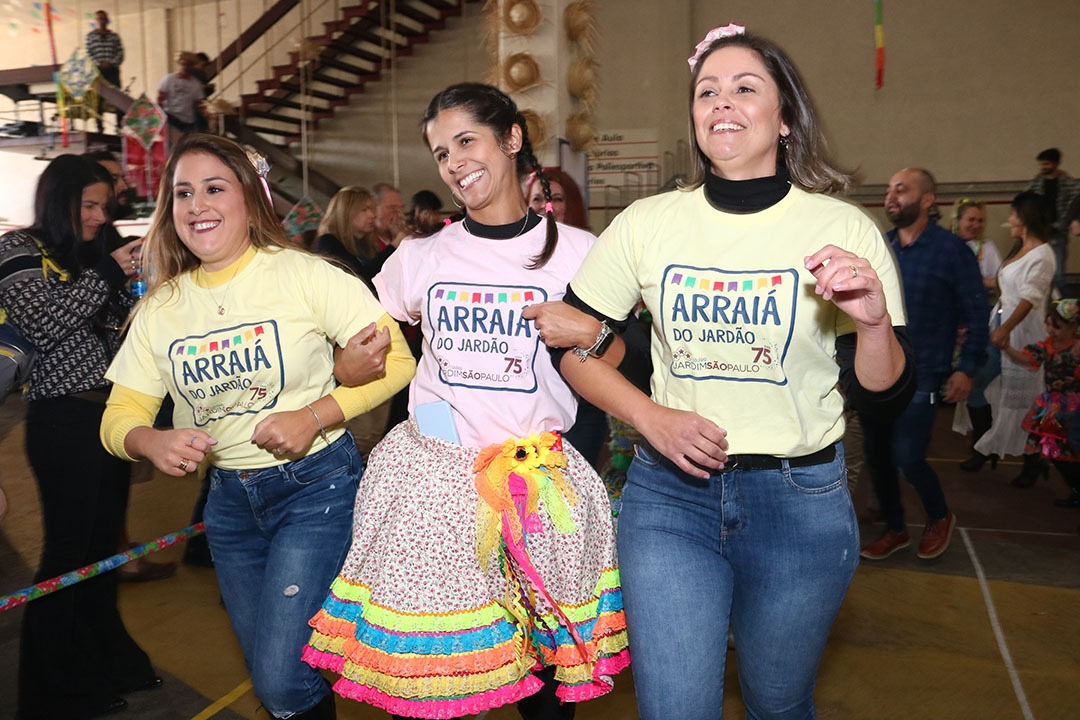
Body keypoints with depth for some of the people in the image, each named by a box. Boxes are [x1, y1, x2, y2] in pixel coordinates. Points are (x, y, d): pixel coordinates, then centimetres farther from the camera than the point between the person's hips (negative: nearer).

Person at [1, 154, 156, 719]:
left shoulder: (93, 255, 16)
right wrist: (107, 273, -13)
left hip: (112, 413, 7)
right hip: (65, 419, -6)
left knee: (105, 542, 13)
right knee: (68, 549, -1)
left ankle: (105, 659, 29)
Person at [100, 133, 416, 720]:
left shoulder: (305, 275, -11)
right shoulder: (161, 307, 3)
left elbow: (396, 360, -13)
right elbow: (120, 416, 4)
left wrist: (313, 417, -22)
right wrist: (152, 442, -19)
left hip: (316, 485, -5)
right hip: (228, 498, 5)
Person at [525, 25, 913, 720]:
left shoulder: (844, 229, -5)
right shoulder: (647, 223, -2)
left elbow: (885, 398, -3)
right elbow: (571, 344, 3)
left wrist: (874, 321, -24)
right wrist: (651, 416, -11)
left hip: (801, 501, 1)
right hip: (670, 492, 0)